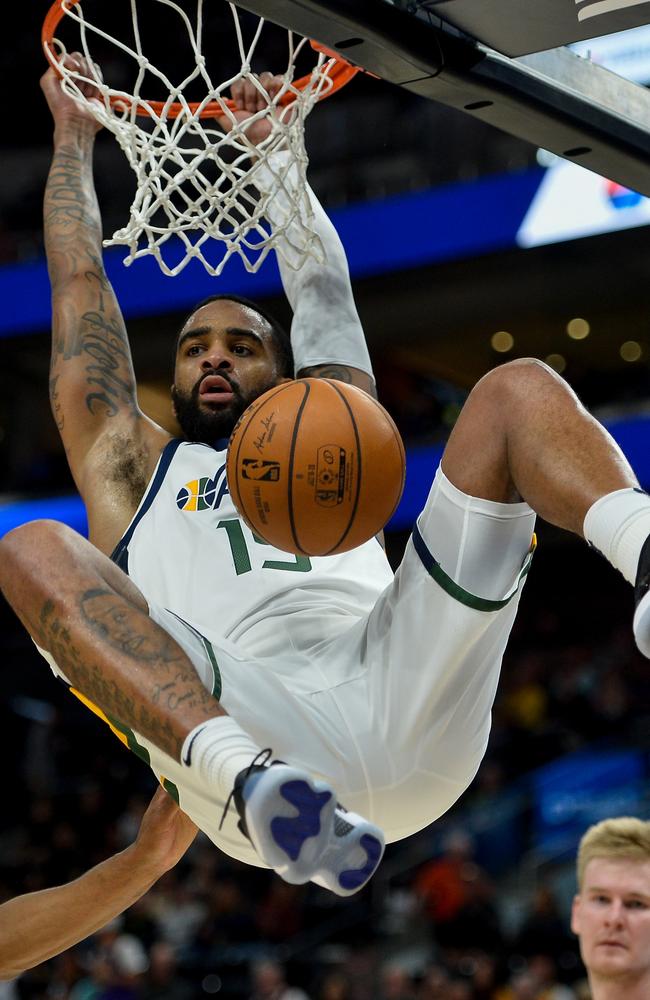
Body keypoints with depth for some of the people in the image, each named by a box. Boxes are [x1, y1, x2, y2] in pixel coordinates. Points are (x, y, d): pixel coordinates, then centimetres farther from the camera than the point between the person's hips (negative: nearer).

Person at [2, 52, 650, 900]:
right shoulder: (132, 469, 34)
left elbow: (323, 284, 38)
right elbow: (80, 281, 37)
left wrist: (269, 151, 46)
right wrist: (74, 137, 46)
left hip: (410, 719, 2)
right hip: (242, 728, -1)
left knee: (517, 388, -7)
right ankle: (254, 781, -49)